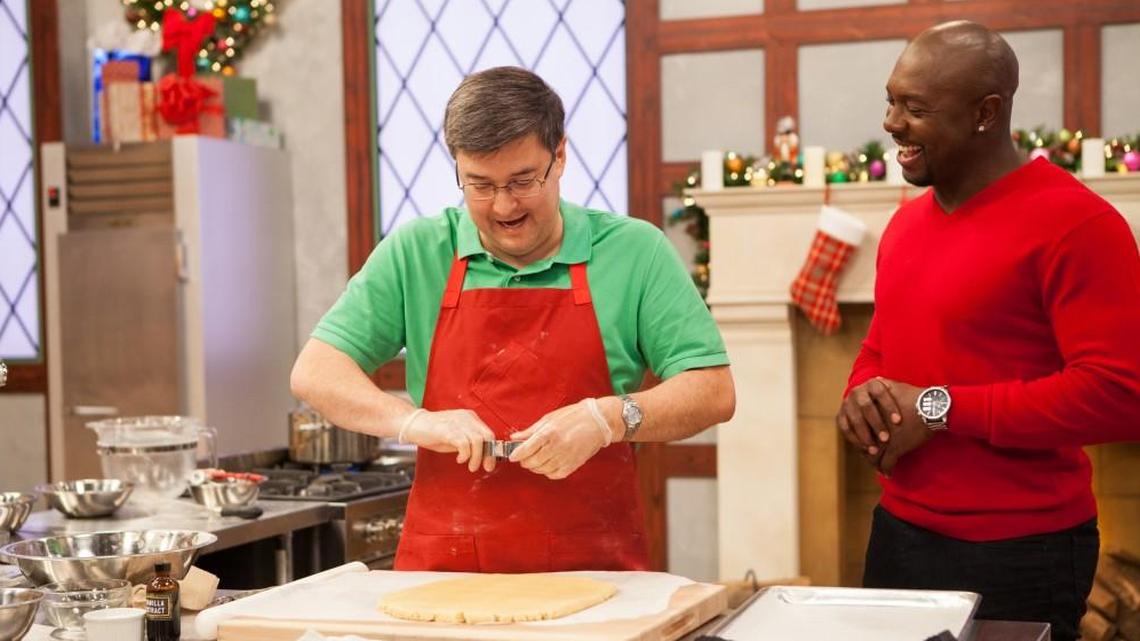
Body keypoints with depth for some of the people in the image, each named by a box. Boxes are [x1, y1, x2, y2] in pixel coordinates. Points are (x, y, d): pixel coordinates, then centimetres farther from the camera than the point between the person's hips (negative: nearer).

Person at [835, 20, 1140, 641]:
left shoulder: (1075, 223, -16)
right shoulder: (906, 221, 11)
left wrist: (938, 409, -20)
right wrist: (861, 394, -2)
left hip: (1020, 554, -8)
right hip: (898, 533, 8)